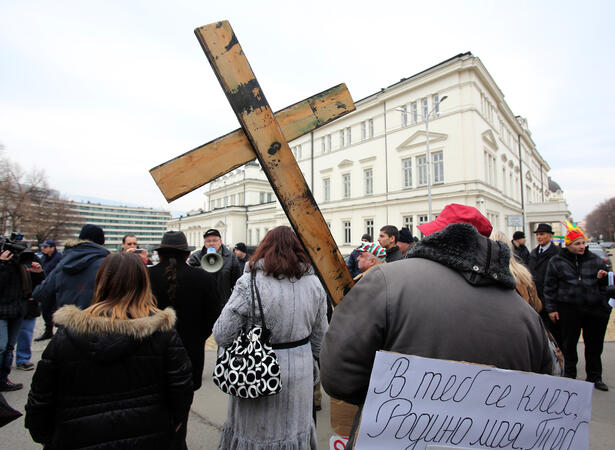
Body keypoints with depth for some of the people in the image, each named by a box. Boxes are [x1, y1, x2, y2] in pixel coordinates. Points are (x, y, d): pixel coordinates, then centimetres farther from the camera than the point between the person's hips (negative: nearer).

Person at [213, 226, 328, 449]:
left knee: (254, 431, 19)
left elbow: (222, 336, -17)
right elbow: (319, 335, 4)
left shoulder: (250, 283, -19)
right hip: (300, 374, 4)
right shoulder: (314, 284, -5)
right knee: (294, 428, 24)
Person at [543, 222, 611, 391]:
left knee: (595, 344, 12)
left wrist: (601, 277, -8)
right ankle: (569, 375, 23)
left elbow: (604, 285, 16)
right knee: (569, 344, 7)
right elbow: (550, 287, 2)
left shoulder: (595, 260, 8)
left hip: (595, 309, 3)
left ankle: (595, 377, 29)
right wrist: (551, 308, -3)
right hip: (569, 309, -2)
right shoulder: (556, 262, 0)